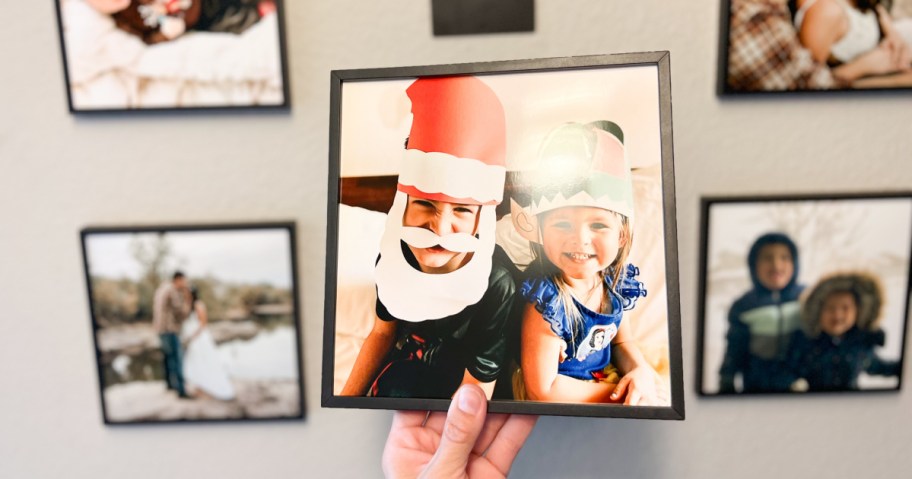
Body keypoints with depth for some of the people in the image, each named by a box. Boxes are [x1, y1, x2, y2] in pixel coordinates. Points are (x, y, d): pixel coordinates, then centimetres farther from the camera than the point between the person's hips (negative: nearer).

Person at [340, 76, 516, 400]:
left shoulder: (496, 286, -32)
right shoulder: (394, 255, -18)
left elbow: (475, 390, -22)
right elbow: (383, 332, 0)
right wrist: (347, 397, -4)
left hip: (454, 382, -4)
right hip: (405, 363, 4)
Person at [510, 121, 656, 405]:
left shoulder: (614, 280, -7)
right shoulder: (547, 301, -26)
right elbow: (543, 391, -21)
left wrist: (641, 372, -10)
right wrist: (620, 394, -15)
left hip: (605, 386, 7)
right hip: (561, 403, -6)